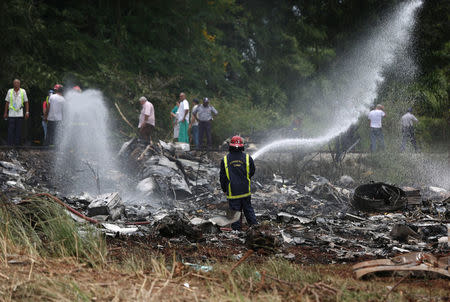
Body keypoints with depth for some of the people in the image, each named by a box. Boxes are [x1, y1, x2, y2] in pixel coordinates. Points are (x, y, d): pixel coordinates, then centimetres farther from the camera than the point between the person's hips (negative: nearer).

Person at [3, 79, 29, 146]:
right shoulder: (9, 91, 7)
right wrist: (5, 113, 9)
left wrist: (27, 112, 1)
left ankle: (17, 144, 9)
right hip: (11, 114, 0)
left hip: (20, 114, 0)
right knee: (10, 130, -4)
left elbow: (26, 102, 9)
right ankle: (10, 145, -1)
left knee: (18, 130, 2)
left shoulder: (23, 91, 6)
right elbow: (7, 102, 12)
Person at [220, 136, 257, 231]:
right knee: (248, 210, 15)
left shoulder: (225, 160, -6)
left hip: (232, 192, -1)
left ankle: (236, 231, 8)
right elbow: (252, 172, 10)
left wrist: (224, 189, 14)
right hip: (246, 191, 1)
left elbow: (222, 177, 1)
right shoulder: (248, 158, -5)